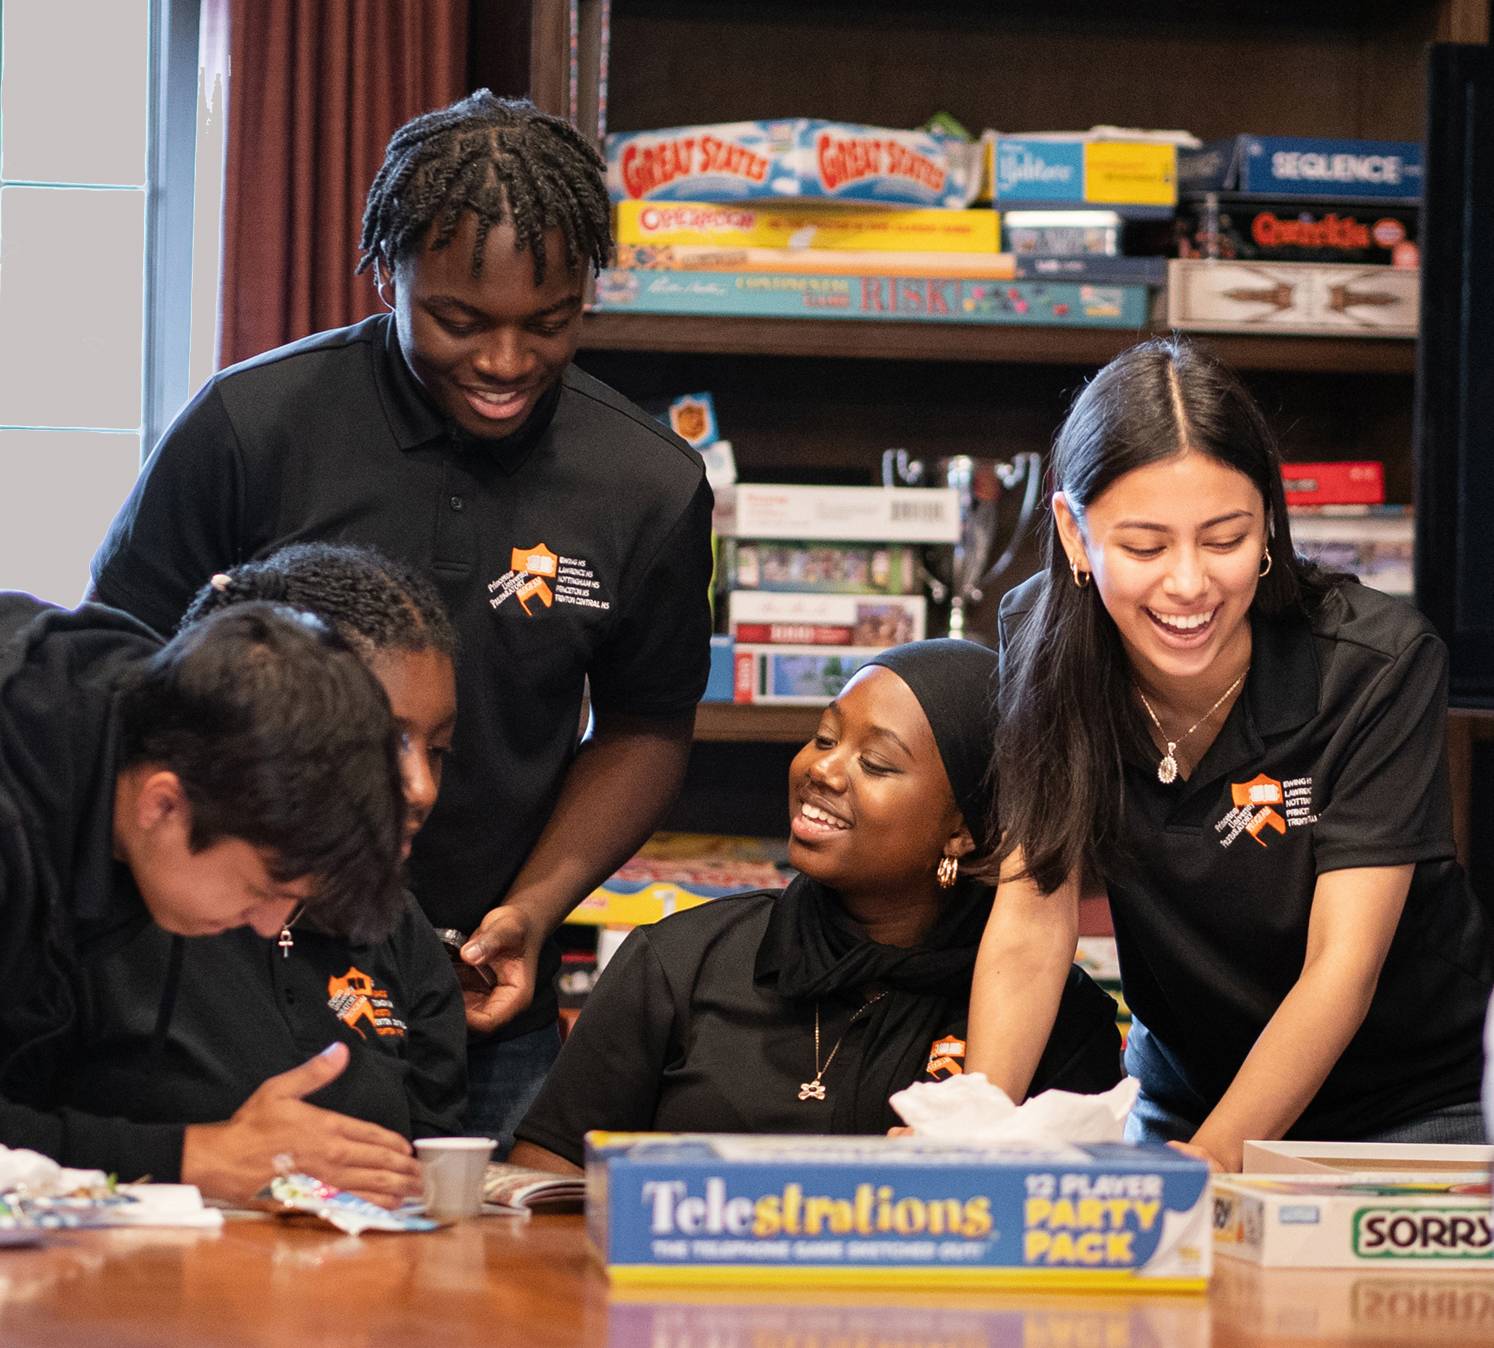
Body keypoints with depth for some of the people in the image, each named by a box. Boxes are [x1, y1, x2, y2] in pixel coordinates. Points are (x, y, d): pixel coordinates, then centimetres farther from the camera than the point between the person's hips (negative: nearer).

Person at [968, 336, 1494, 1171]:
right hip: (1183, 1093, 2)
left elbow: (1343, 966, -23)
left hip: (1415, 1104, -2)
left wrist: (1213, 1159, -37)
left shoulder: (1377, 665, -19)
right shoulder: (1047, 648, -10)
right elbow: (1032, 920, -14)